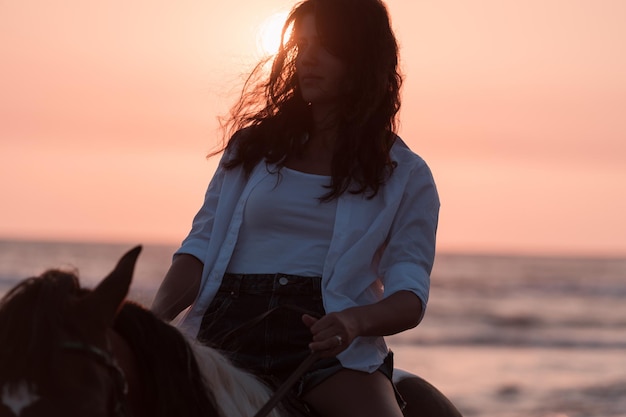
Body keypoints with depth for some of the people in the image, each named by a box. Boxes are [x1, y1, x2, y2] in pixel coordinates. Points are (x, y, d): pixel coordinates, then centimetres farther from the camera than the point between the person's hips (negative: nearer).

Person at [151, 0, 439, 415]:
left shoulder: (406, 176, 12)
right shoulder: (254, 144, 18)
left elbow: (410, 294, 3)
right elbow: (202, 244, 11)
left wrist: (356, 321, -20)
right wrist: (157, 315, -8)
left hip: (325, 335, -1)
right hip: (230, 325, 1)